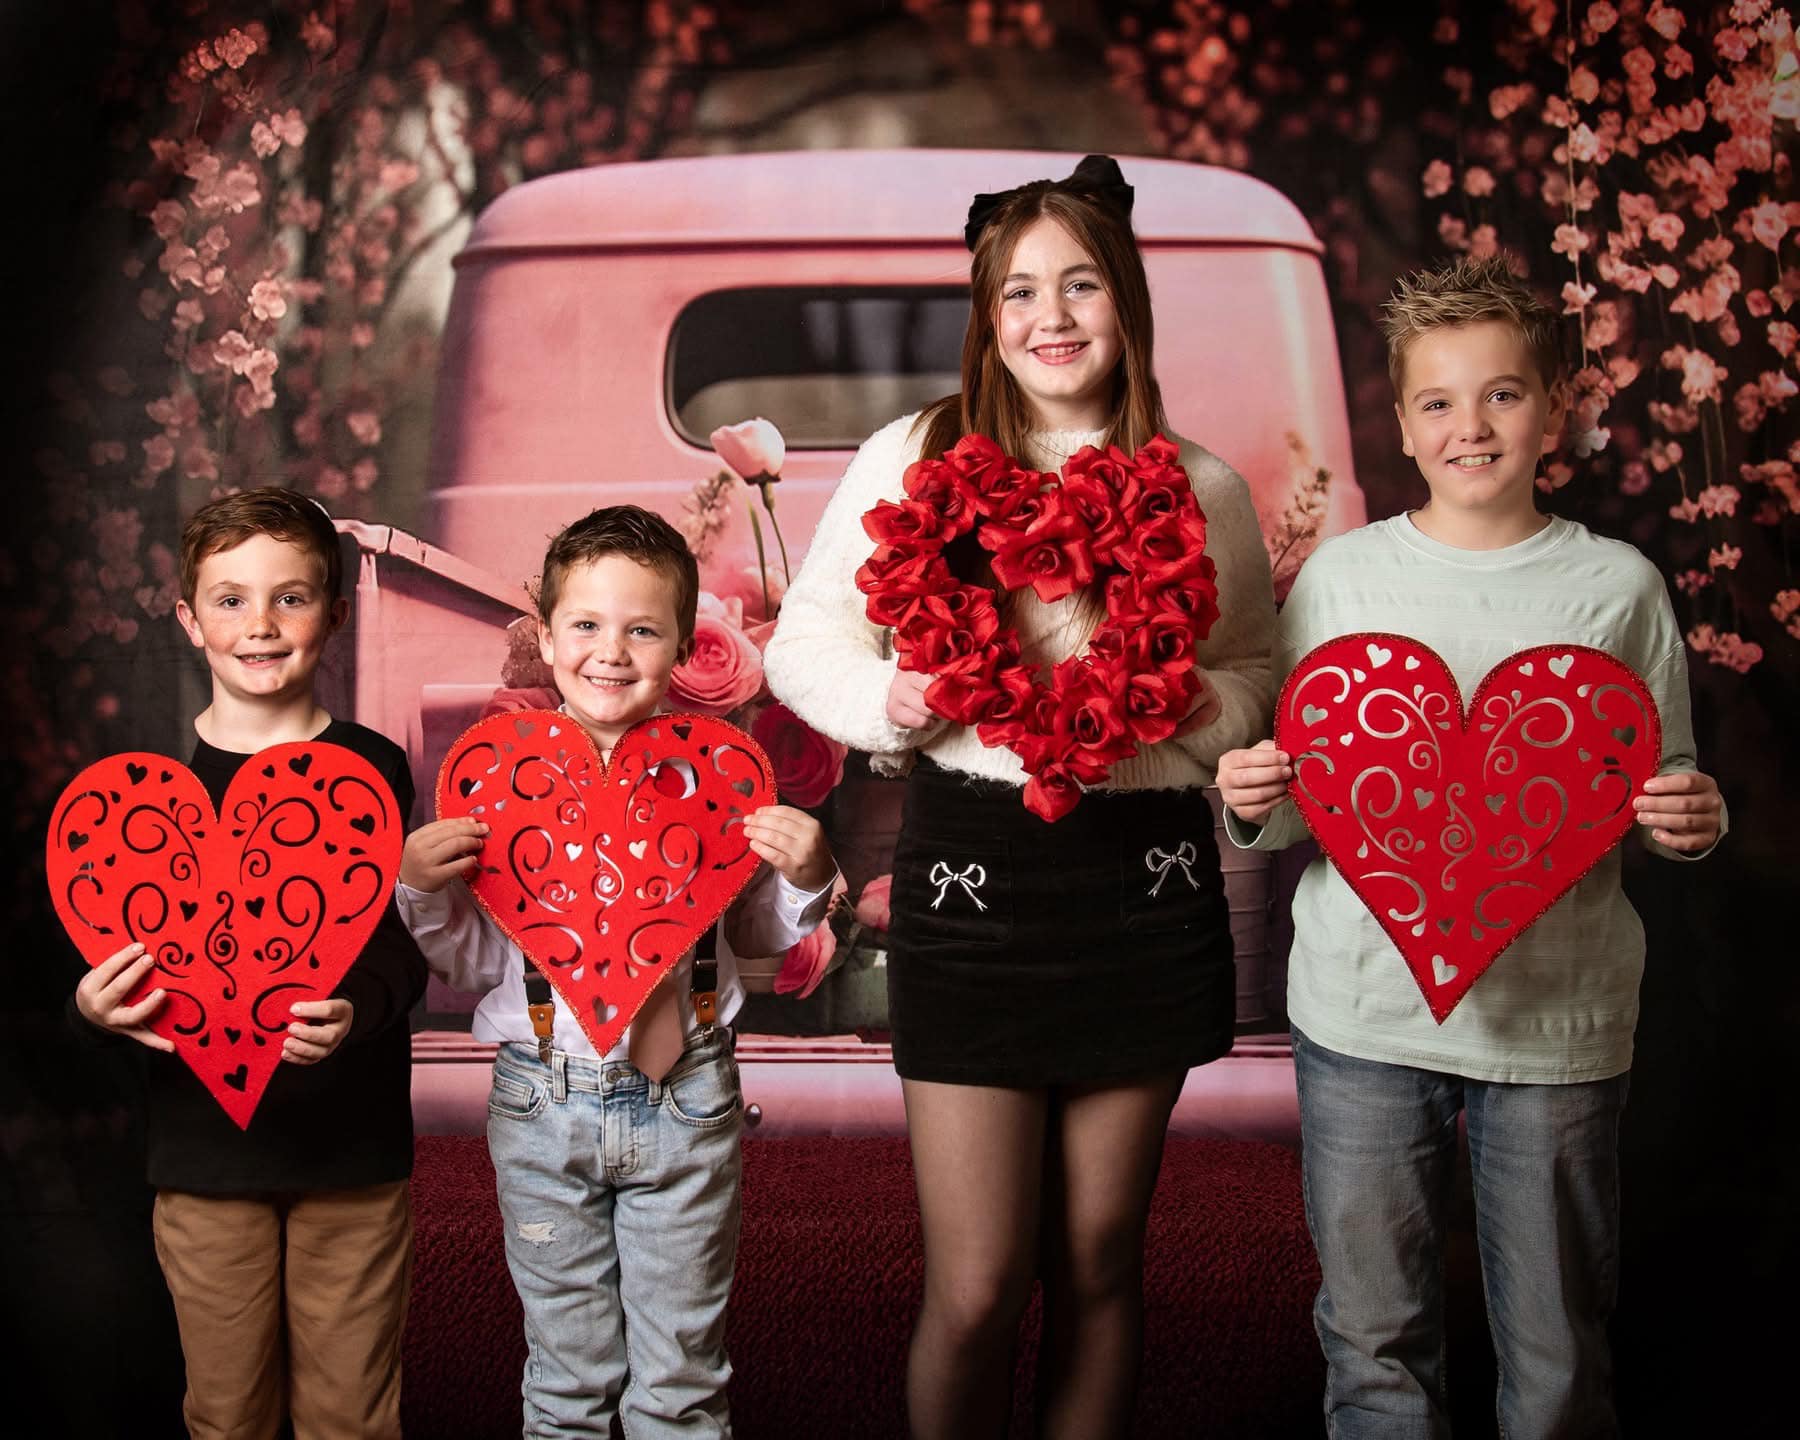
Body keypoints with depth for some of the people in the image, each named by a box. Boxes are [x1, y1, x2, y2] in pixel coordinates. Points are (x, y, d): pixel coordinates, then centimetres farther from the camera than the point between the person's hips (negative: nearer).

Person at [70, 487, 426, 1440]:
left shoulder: (371, 769, -3)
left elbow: (403, 949, -8)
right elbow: (114, 961, 6)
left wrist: (353, 1012, -29)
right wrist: (94, 1007, -15)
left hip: (352, 1144, -1)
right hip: (203, 1141, 1)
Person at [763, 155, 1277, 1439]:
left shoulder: (1203, 489, 8)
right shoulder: (911, 461, 1)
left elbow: (1259, 670, 15)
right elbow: (804, 650, 5)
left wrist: (1199, 705, -7)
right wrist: (897, 700, -15)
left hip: (1147, 881, 2)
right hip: (974, 872, -2)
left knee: (1100, 1263, 13)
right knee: (976, 1290, -1)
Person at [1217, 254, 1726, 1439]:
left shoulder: (1618, 585, 3)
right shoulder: (1341, 573, 5)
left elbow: (1667, 789, 8)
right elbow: (1292, 801, 8)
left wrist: (1690, 820, -13)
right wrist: (1254, 804, -13)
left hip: (1558, 1018, 0)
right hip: (1364, 1010, 1)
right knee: (1375, 1337, 9)